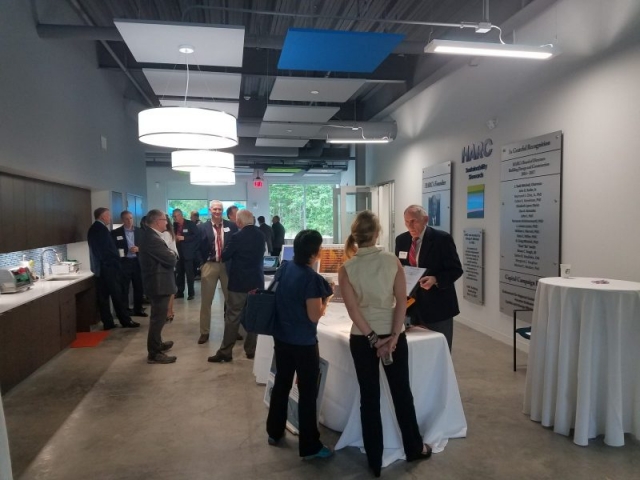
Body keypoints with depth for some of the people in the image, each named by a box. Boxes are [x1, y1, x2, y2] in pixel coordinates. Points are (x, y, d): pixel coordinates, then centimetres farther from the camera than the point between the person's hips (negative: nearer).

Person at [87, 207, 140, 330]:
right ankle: (126, 321, 4)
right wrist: (117, 263, -11)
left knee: (103, 296, 7)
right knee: (117, 295, -2)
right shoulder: (102, 229, -15)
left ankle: (107, 323, 10)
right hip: (108, 267, -9)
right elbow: (108, 249, -19)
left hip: (99, 267, 9)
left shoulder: (92, 229, 14)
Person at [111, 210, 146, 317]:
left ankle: (138, 309, 20)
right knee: (124, 288, 2)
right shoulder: (115, 232, 0)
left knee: (139, 287, 8)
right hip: (123, 262, -3)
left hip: (137, 262, 3)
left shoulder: (140, 231, 8)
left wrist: (138, 249, -11)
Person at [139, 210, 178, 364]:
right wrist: (173, 255, -3)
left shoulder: (151, 236, 12)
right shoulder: (153, 238, -23)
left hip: (158, 282, 11)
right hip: (159, 283, -11)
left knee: (158, 316, 23)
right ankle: (154, 353, 4)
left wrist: (170, 255, -5)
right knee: (158, 318, -4)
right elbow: (170, 259, -23)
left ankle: (157, 344, 38)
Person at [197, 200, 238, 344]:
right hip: (209, 265, -1)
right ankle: (204, 332, 18)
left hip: (228, 265, 1)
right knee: (206, 300, 7)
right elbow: (198, 247, 0)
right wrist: (201, 264, -7)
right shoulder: (203, 227, 0)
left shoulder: (231, 226, 1)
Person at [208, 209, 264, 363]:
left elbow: (224, 257, -6)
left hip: (239, 282, -5)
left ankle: (225, 352, 3)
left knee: (233, 318, -1)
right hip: (257, 281, 5)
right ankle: (251, 350, 18)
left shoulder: (237, 237, -14)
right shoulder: (261, 235, 3)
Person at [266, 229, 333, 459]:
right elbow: (314, 316, -20)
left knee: (281, 383, 20)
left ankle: (274, 432, 35)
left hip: (281, 337, 7)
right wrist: (326, 298, -5)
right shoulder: (311, 277, -22)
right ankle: (309, 446, 16)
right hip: (303, 342, -7)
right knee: (308, 392, 5)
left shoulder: (285, 268, 1)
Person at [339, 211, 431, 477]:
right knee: (402, 393, 18)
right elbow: (402, 301, -11)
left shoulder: (346, 268, -9)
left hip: (362, 338, 0)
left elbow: (353, 309, -14)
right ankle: (414, 448, 36)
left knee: (369, 398, 11)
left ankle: (375, 460, 24)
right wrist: (394, 335, -11)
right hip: (393, 335, 1)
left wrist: (373, 339, -11)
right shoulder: (392, 261, -7)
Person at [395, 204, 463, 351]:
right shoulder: (401, 240, 6)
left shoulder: (442, 239, -11)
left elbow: (456, 269, -10)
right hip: (411, 305, 5)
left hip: (437, 306, -4)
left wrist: (435, 280, -27)